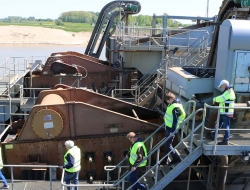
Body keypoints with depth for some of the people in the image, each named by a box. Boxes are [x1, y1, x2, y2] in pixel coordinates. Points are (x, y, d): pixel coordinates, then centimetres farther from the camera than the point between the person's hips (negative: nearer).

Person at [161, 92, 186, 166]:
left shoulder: (175, 107, -24)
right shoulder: (172, 104, 6)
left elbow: (175, 120, -24)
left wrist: (172, 131, -23)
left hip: (171, 128, -10)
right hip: (168, 126, 10)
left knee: (168, 145, -2)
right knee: (167, 144, 16)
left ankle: (176, 158, 13)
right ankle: (165, 160, 25)